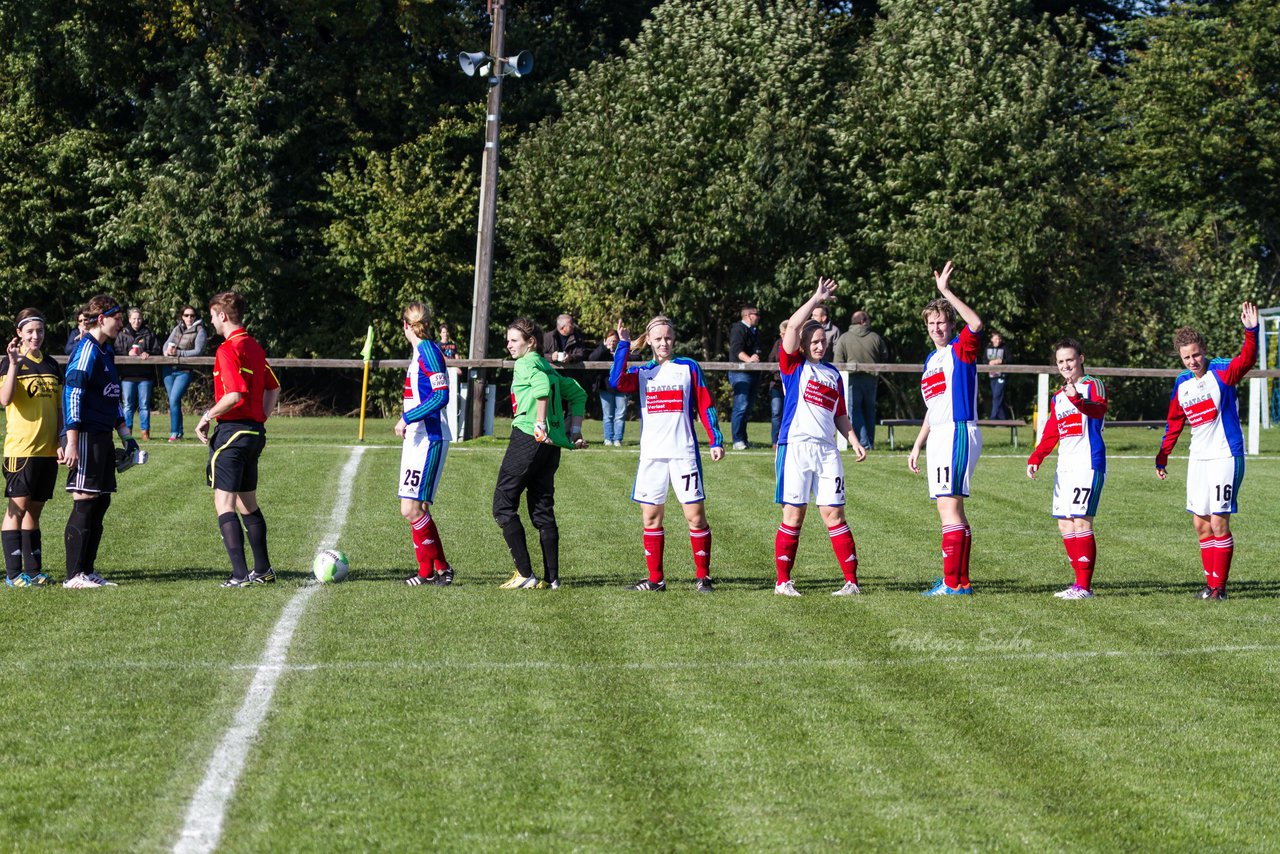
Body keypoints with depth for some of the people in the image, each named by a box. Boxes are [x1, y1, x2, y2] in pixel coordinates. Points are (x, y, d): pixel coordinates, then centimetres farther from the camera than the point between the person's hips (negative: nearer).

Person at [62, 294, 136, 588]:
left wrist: (126, 435, 24)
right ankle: (74, 575, -3)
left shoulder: (106, 351, 17)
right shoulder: (87, 350, -12)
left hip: (103, 439, 10)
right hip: (87, 439, -9)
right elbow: (71, 394, -18)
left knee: (100, 503, 10)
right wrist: (71, 443, -22)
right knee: (84, 503, -7)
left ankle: (88, 571, 15)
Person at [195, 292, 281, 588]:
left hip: (232, 430, -9)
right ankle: (263, 570, 20)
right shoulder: (254, 347, 13)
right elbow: (273, 388, 21)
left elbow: (235, 394, -24)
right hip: (254, 432, 9)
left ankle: (241, 574, -13)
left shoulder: (228, 349, -15)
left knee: (224, 505, -7)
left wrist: (208, 416, -12)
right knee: (248, 504, 17)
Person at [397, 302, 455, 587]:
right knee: (415, 509, 9)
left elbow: (441, 396, -22)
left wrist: (407, 418, -21)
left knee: (411, 509, -12)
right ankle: (428, 570, 14)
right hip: (417, 438, 10)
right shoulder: (419, 352, 15)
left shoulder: (428, 351, -14)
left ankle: (437, 568, -3)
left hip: (429, 440, -10)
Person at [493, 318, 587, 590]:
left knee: (503, 505, -1)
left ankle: (525, 574, -8)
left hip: (528, 437, -9)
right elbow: (577, 393, 26)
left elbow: (543, 386, -26)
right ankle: (551, 577, 8)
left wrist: (540, 423, -23)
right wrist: (574, 431, 21)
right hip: (552, 444, 9)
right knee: (543, 511, 12)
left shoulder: (526, 363, -5)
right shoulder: (547, 366, 20)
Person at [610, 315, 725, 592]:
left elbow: (705, 406, 6)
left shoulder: (688, 368, 6)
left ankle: (703, 576, 3)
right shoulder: (641, 373, 10)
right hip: (651, 455, 3)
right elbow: (617, 382, -11)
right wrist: (623, 345, -12)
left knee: (695, 515, -6)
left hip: (684, 452, -3)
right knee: (651, 517, 4)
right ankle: (655, 579, 12)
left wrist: (716, 440, -2)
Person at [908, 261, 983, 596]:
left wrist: (946, 291, -27)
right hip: (938, 436, 9)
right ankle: (961, 581, 14)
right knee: (949, 509, 10)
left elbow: (976, 324, -28)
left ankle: (952, 582, -15)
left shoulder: (961, 349, -5)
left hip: (958, 433, -9)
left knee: (948, 505, -14)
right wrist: (918, 445, 24)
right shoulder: (931, 360, 19)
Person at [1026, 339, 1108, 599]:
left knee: (1080, 522, -12)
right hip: (1064, 467, 8)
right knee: (1065, 525, 6)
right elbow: (1050, 434, 24)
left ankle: (1084, 586, -10)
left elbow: (1099, 409, -26)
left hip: (1088, 464, -8)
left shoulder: (1093, 385, -4)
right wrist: (1035, 458, 9)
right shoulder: (1058, 397, 20)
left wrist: (1077, 399, -46)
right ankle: (1081, 583, 12)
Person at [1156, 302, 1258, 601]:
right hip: (1198, 459, 7)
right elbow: (1174, 422, 19)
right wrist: (1162, 457, 20)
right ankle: (1211, 582, 17)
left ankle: (1218, 586, 0)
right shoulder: (1182, 384, 8)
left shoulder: (1221, 372, -10)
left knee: (1218, 523, -7)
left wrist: (1251, 332, -47)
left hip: (1225, 457, -7)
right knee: (1201, 523, 8)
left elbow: (1246, 360, -30)